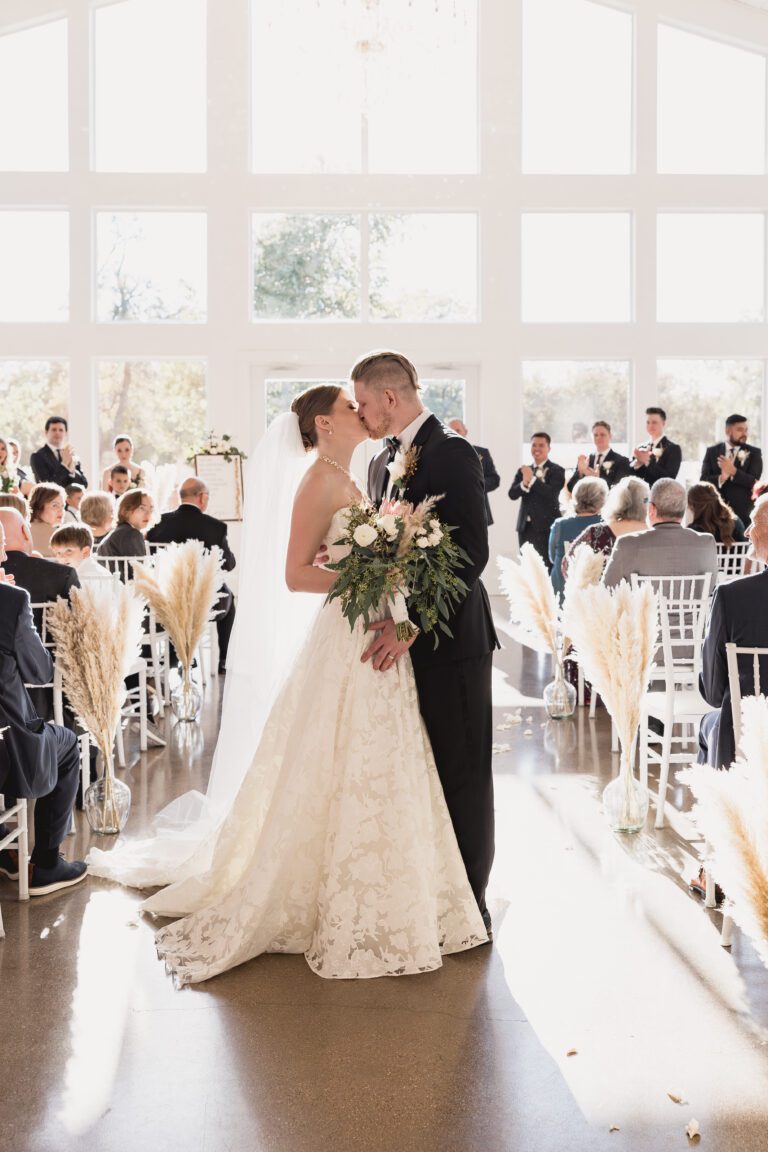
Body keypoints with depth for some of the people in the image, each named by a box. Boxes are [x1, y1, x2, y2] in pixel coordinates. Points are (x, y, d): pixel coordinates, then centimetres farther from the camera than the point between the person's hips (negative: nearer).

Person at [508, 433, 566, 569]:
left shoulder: (557, 471, -1)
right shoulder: (523, 470, 13)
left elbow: (552, 493, -16)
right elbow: (512, 494, 1)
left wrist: (532, 479, -20)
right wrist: (524, 483, -18)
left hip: (546, 527, -5)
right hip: (525, 526, 5)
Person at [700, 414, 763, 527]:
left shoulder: (754, 453, 4)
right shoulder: (712, 451, 7)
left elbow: (754, 482, -7)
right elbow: (704, 481, 0)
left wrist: (733, 471, -20)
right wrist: (721, 478, -20)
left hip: (743, 512, -1)